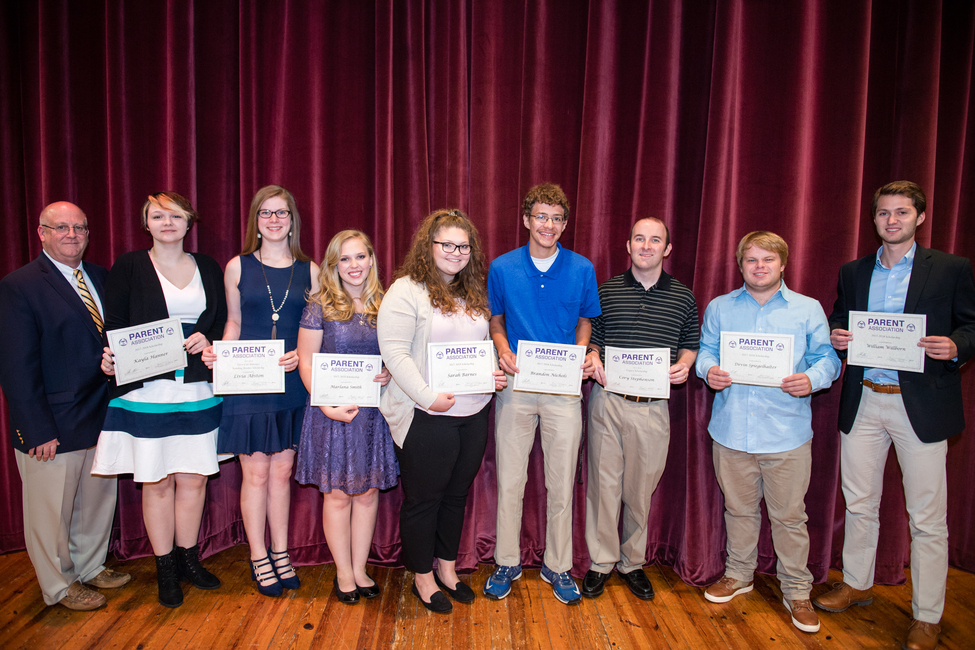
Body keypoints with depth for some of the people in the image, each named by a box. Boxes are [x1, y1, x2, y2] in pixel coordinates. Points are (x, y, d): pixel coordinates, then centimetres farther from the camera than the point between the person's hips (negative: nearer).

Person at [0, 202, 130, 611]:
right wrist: (38, 430, -16)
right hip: (53, 426, -6)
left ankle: (91, 567, 40)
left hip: (102, 417, 6)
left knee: (99, 498, 20)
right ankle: (60, 584, 32)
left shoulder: (102, 278, 8)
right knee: (51, 509, 12)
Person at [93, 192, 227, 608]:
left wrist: (208, 338, -7)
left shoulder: (207, 267, 11)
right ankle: (165, 569, 22)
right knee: (157, 481, 5)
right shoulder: (128, 268, 2)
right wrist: (113, 359, -20)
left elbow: (222, 320, 14)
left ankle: (188, 559, 27)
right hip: (147, 390, -2)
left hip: (198, 389, 3)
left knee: (194, 478, 9)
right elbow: (115, 325, 0)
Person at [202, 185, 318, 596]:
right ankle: (259, 559, 22)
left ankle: (280, 553, 26)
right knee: (255, 473, 5)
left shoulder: (309, 271, 4)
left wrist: (302, 354, -12)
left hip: (292, 385, 1)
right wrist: (217, 353, -7)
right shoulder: (238, 267, 3)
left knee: (282, 472, 11)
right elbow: (234, 322, 10)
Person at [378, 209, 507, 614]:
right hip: (428, 417, -7)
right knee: (424, 498, 9)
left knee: (457, 493, 19)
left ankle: (447, 567, 38)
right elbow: (394, 352, -18)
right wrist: (428, 397, -22)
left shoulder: (474, 293, 13)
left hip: (474, 413, 7)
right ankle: (423, 576, 29)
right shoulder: (406, 291, -11)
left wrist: (495, 373, 3)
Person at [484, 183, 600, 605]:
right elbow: (495, 320, 10)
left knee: (561, 483, 8)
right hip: (516, 385, 0)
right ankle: (507, 563, 26)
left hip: (564, 387, 0)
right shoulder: (502, 268, 2)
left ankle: (558, 567, 27)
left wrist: (585, 356, -7)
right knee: (509, 480, 8)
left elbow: (585, 322, 11)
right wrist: (503, 350, -9)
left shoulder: (581, 269, 2)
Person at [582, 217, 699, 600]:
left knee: (641, 486, 9)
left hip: (653, 406, 1)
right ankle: (601, 562, 21)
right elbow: (590, 338, 12)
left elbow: (692, 345, 15)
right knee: (603, 482, 5)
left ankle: (633, 562, 28)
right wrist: (593, 357, -8)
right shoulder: (606, 291, 5)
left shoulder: (683, 297, 7)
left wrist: (684, 364, -5)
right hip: (607, 400, 0)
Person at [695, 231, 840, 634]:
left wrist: (812, 380, -18)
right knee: (738, 508, 16)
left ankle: (796, 592, 25)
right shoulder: (719, 308, 9)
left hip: (787, 433, -1)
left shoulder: (808, 309, 4)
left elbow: (827, 358, 3)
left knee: (789, 515, 7)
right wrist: (708, 370, -10)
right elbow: (705, 351, 11)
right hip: (731, 430, 2)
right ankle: (739, 574, 35)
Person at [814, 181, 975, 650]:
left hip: (921, 404, -3)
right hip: (862, 402, 4)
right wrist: (835, 336, -5)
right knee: (858, 502, 15)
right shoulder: (852, 273, 11)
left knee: (927, 517, 4)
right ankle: (856, 584, 33)